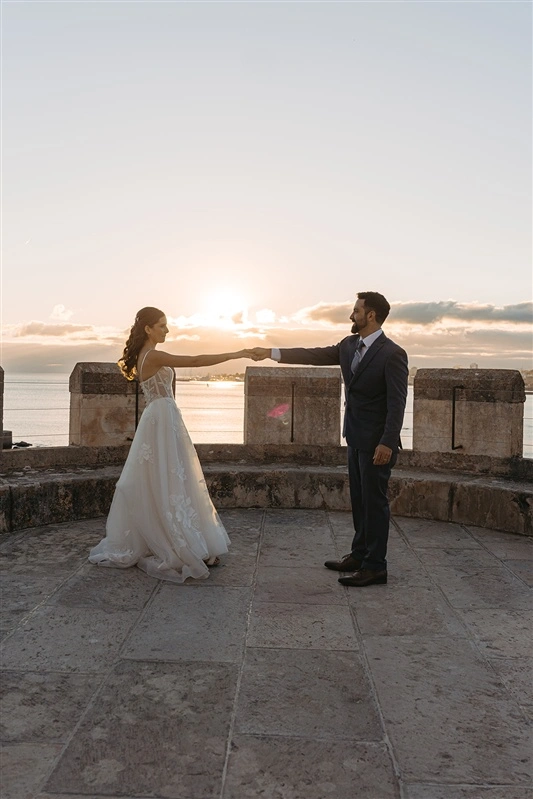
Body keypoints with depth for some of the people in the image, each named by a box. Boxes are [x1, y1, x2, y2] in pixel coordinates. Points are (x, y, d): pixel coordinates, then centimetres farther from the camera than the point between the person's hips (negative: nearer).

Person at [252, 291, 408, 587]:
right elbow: (314, 355, 11)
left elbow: (397, 403, -19)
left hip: (377, 442, -8)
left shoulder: (392, 354, -16)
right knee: (359, 499, 15)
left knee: (374, 501, -1)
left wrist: (387, 443, -23)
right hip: (356, 439, 8)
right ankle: (359, 555, 27)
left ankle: (375, 566, 9)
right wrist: (271, 353, 9)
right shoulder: (349, 345, 8)